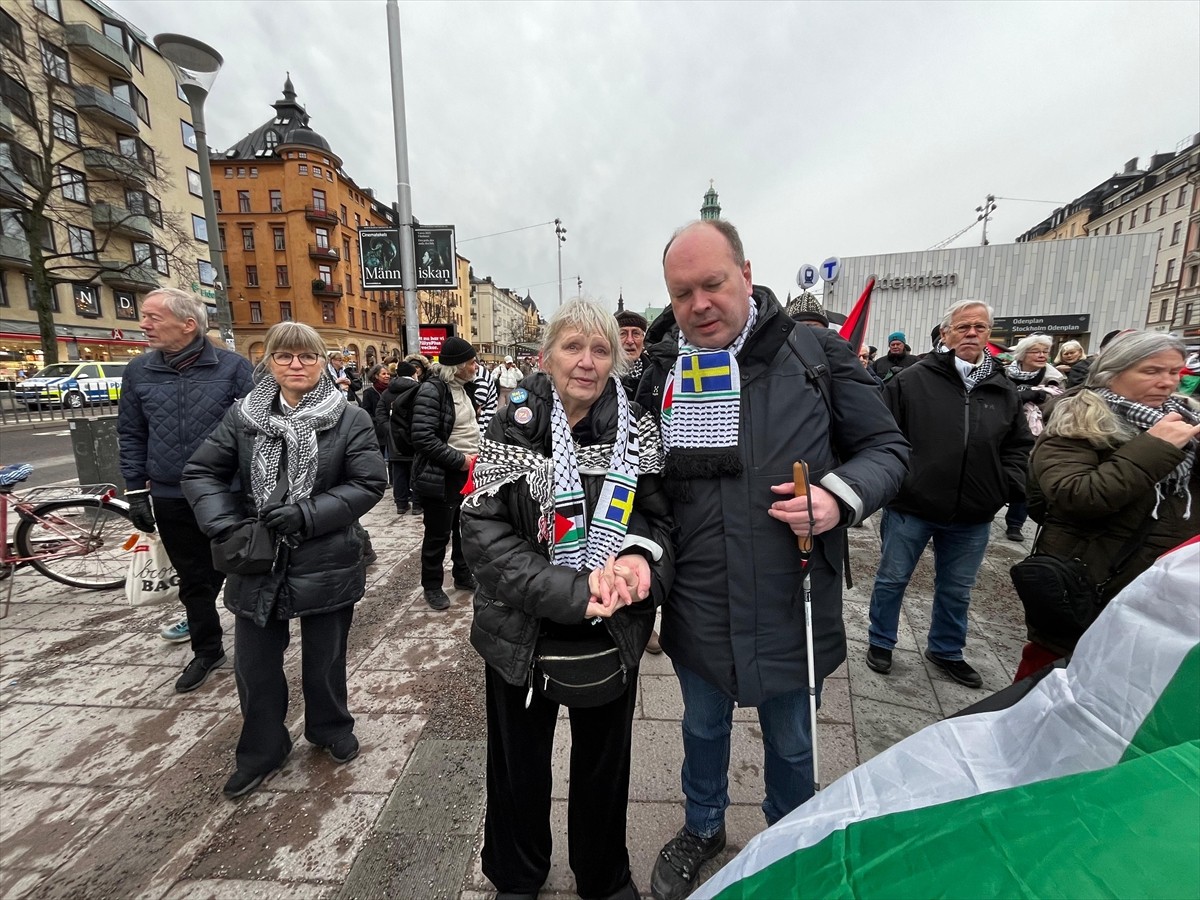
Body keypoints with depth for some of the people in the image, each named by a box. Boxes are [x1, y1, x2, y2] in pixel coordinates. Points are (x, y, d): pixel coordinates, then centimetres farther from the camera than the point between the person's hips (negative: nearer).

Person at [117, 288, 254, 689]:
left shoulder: (233, 367, -7)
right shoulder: (138, 371, 5)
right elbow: (131, 436, 10)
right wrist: (136, 491, 5)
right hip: (171, 499, 4)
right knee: (193, 579, 15)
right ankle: (207, 649, 33)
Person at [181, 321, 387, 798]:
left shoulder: (350, 419, -9)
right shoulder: (243, 415, 0)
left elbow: (369, 483, -12)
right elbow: (200, 471, 5)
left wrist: (308, 514, -21)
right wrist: (223, 523, -11)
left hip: (326, 562, -2)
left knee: (324, 659, 16)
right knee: (254, 665, 16)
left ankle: (331, 730, 44)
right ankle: (261, 750, 40)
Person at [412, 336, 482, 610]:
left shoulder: (461, 388, 10)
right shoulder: (432, 389, -17)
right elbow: (423, 437, -24)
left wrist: (475, 455, 6)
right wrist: (459, 460, -21)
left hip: (466, 471, 8)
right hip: (441, 475, -8)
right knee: (438, 534, 6)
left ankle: (463, 575, 36)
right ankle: (432, 586, 24)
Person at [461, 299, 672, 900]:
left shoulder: (637, 430, -6)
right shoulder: (513, 429, -12)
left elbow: (660, 514, -2)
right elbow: (484, 533, -18)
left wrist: (640, 557, -25)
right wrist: (572, 592, -26)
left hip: (613, 632, 2)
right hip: (521, 632, -1)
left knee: (604, 762, 23)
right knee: (520, 766, 21)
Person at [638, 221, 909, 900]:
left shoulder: (816, 353, -9)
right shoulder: (658, 373, -3)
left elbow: (888, 446, -3)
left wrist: (841, 496, -22)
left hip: (792, 603, -1)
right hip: (697, 608, 2)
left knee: (790, 742, 25)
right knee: (704, 729, 27)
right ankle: (703, 827, 57)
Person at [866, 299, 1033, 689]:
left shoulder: (1004, 390, 6)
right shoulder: (913, 380, -7)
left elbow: (1018, 446, 14)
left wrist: (1007, 485, 1)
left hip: (973, 516, 4)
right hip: (911, 507, -4)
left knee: (956, 591, 19)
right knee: (892, 580, 10)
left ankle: (946, 650, 40)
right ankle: (880, 642, 30)